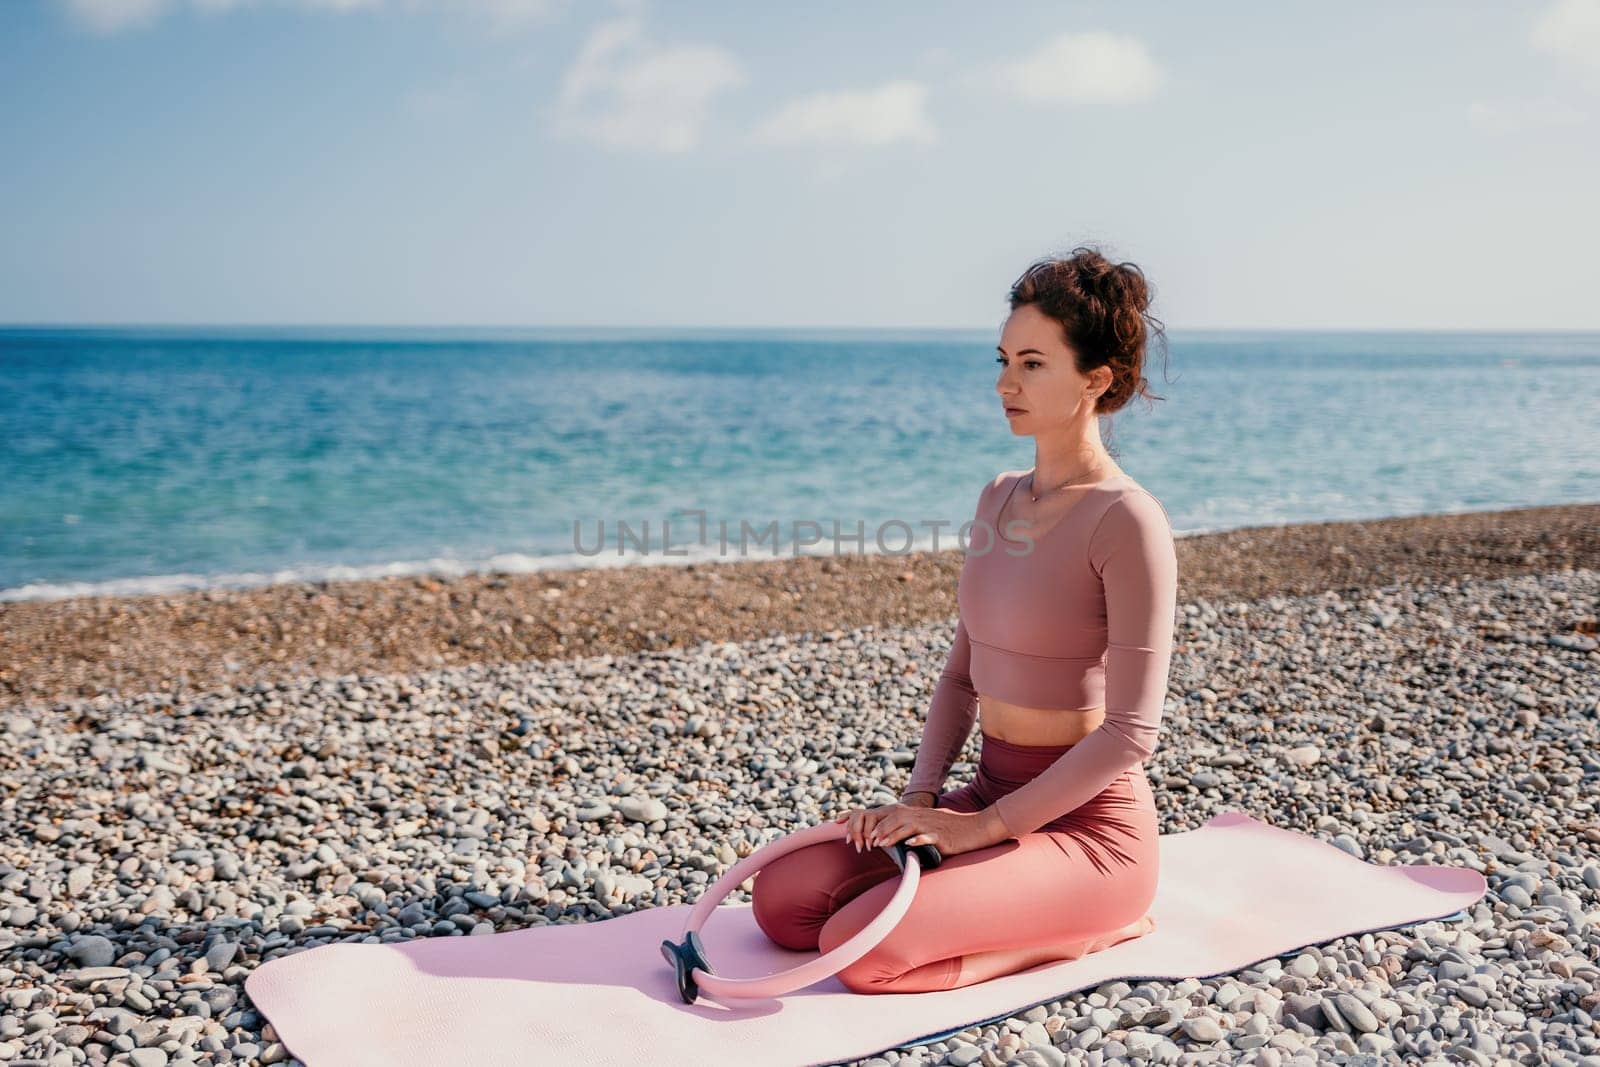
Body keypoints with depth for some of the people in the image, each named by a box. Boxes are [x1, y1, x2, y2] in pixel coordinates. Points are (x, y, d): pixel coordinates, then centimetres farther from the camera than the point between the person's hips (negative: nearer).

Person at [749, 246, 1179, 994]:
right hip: (994, 800, 7)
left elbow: (1130, 733, -19)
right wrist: (920, 801, -1)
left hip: (1087, 823, -7)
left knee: (860, 952, -22)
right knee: (781, 899, -3)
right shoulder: (999, 498, 8)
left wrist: (984, 826, -17)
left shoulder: (1126, 520, -17)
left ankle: (1094, 924, -1)